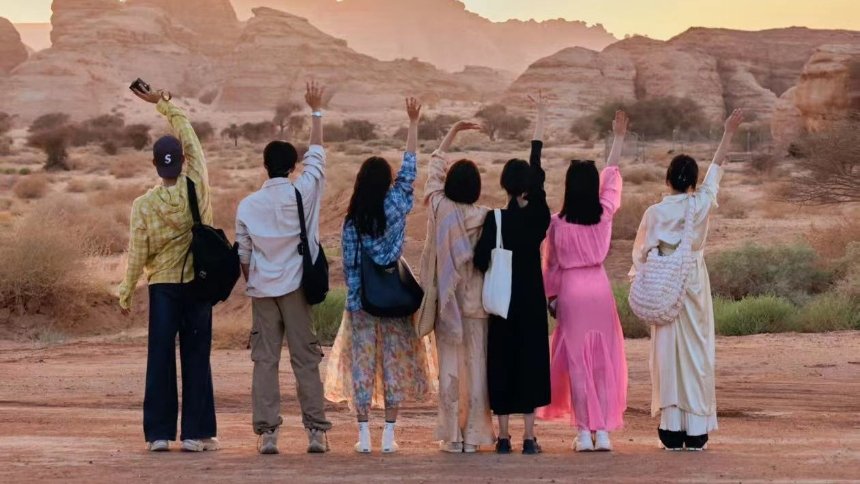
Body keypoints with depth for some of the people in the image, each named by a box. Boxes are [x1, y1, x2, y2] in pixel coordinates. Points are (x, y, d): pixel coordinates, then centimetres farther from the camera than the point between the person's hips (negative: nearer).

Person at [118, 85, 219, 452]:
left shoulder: (143, 205, -9)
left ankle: (159, 433, 3)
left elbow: (137, 254, -6)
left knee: (160, 358, 3)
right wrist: (163, 105, 12)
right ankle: (195, 433, 2)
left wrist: (126, 294, 7)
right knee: (196, 359, 3)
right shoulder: (198, 187, -9)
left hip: (162, 286, -1)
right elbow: (189, 136, 2)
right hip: (198, 284, 1)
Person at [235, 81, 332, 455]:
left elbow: (243, 255, 6)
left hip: (262, 289, 1)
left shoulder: (247, 205, 0)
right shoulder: (303, 193, -6)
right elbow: (317, 153, 7)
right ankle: (316, 431, 0)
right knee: (305, 359, 2)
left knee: (265, 360, 2)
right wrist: (316, 111, 16)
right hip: (296, 286, -1)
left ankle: (266, 432, -4)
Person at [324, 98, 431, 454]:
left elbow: (349, 264, -1)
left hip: (361, 300, 0)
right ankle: (389, 435, 5)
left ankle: (364, 436, 2)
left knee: (362, 364, 4)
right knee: (394, 363, 5)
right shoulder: (395, 207, -6)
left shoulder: (352, 220, -3)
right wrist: (413, 124, 5)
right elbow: (409, 169, 1)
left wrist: (354, 297, 10)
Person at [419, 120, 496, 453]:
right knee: (476, 366, 4)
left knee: (449, 367, 5)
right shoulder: (484, 218, -9)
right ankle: (473, 435, 4)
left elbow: (435, 165, 11)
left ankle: (452, 435, 4)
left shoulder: (438, 208, -3)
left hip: (446, 301, 1)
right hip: (476, 302, -1)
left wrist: (453, 132, 19)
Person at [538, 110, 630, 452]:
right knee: (603, 361, 7)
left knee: (577, 362, 4)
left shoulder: (558, 223, -8)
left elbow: (551, 264, 1)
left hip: (570, 292, -1)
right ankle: (603, 431, 5)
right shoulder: (605, 215, -4)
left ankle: (584, 433, 2)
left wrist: (550, 296, 15)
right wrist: (618, 139, 23)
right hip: (599, 287, 2)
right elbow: (612, 177, 11)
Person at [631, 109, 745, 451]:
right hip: (695, 284, 1)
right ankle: (696, 432, 2)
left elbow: (642, 253, 0)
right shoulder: (701, 205, -4)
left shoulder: (655, 212, -7)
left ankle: (672, 431, 1)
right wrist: (729, 133, 22)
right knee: (697, 350, 4)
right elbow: (717, 167, 10)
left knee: (667, 350, 2)